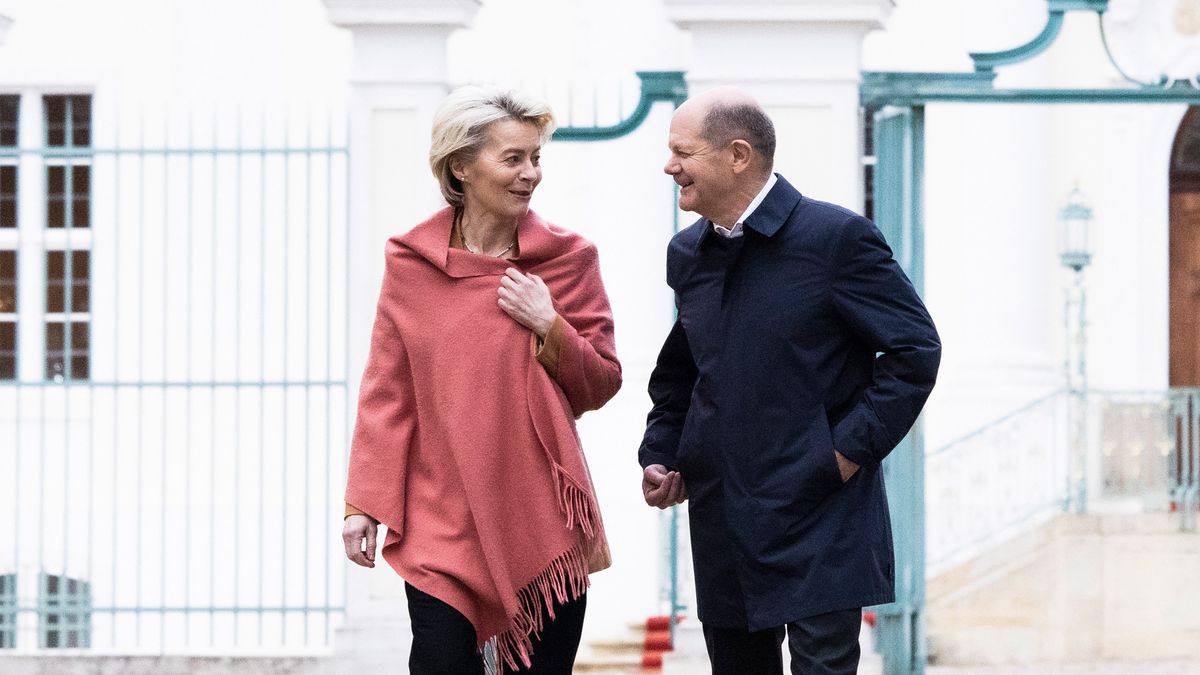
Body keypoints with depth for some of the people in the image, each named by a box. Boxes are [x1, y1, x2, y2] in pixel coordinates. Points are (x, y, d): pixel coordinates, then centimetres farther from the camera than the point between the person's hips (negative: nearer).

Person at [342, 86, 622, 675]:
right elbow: (386, 391, 4)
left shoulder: (568, 258, 2)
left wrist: (550, 327, -11)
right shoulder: (411, 261, 1)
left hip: (542, 516, 1)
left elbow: (601, 385, 7)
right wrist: (362, 503, -1)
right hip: (443, 518, -1)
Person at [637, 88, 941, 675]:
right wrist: (659, 455, 10)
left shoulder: (835, 237, -9)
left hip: (819, 523, -6)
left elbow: (916, 348, -8)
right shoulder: (688, 254, 11)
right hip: (723, 530, 6)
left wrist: (852, 450, -13)